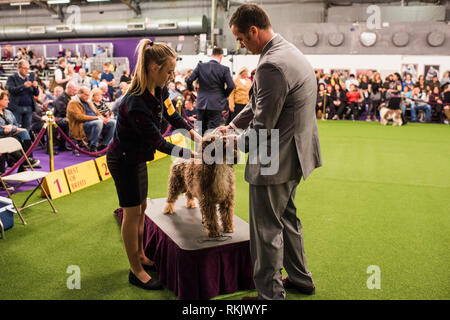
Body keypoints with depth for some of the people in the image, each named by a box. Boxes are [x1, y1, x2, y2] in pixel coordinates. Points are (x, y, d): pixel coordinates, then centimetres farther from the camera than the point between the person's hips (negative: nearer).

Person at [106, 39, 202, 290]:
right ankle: (136, 272, 17)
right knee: (133, 213, 2)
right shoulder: (136, 105, -34)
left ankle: (141, 256, 36)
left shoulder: (159, 89, -9)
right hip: (124, 161, -8)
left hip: (138, 158, 8)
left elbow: (172, 115, 6)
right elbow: (159, 143, -27)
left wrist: (199, 137, -3)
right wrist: (194, 155, -23)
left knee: (141, 208, 18)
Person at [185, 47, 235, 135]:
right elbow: (231, 86, -12)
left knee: (200, 130, 15)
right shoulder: (224, 69, -6)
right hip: (216, 105, -3)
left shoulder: (200, 66, 0)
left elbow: (188, 80, -4)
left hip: (201, 104, 3)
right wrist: (224, 95, 6)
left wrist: (191, 89, 16)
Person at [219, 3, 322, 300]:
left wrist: (236, 142, -4)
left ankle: (271, 293, 21)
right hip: (293, 153, 10)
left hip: (276, 161, -10)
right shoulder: (289, 51, 10)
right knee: (286, 218, 24)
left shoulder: (271, 66, -25)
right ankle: (300, 278, 41)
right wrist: (232, 125, 13)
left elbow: (262, 128, -22)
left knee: (266, 230, 5)